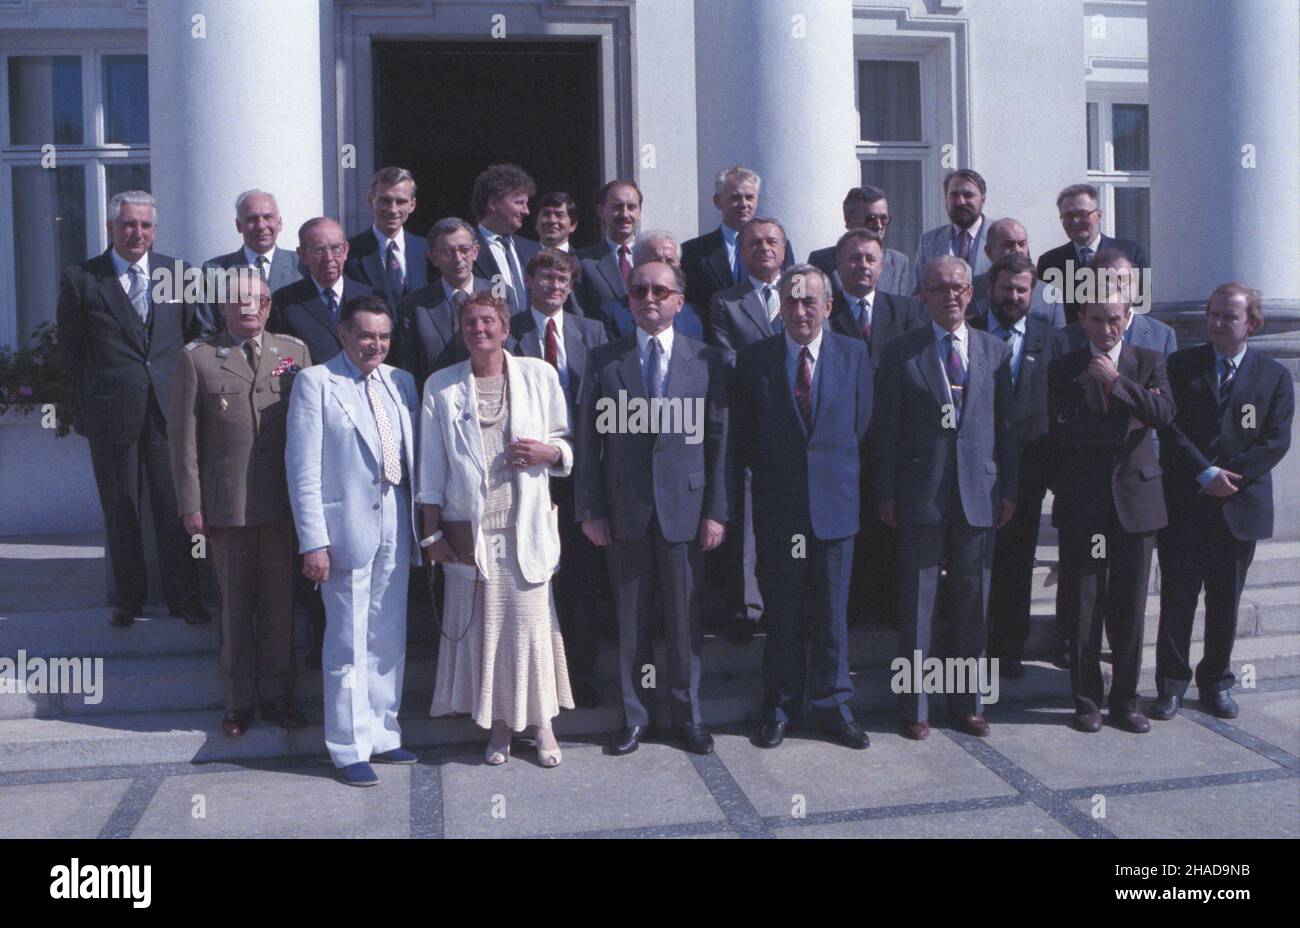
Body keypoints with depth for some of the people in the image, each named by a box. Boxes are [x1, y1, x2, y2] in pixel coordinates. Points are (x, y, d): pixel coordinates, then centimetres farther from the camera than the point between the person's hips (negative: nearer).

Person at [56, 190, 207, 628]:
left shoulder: (176, 272, 8)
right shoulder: (80, 279, 1)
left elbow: (194, 332, 13)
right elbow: (71, 350, 6)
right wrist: (89, 402, 5)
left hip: (168, 407, 1)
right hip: (112, 412, -1)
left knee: (175, 507, 4)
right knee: (120, 509, 8)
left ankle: (183, 597, 15)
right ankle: (128, 599, 22)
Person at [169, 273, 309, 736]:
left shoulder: (295, 351, 7)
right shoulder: (197, 358, 1)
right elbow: (183, 438, 0)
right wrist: (191, 505, -4)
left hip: (283, 502, 2)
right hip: (227, 503, -2)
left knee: (279, 599, 9)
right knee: (235, 602, 8)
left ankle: (277, 694, 23)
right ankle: (238, 700, 21)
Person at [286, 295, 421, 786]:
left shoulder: (401, 382, 10)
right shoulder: (315, 382, -5)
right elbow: (303, 468, -9)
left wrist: (419, 526, 10)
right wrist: (314, 542, -14)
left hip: (395, 527, 5)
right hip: (347, 526, -5)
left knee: (389, 639, 13)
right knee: (348, 644, 2)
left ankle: (383, 734, 27)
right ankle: (350, 749, 15)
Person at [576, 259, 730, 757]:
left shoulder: (707, 360, 4)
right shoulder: (603, 360, 4)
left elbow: (719, 439, 2)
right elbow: (588, 439, 3)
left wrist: (717, 510, -3)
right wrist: (590, 509, -3)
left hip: (684, 507, 0)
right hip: (624, 511, 0)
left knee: (684, 617, 8)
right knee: (630, 619, 8)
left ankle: (687, 714, 23)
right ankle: (634, 716, 21)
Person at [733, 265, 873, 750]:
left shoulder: (854, 353, 3)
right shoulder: (754, 358, 0)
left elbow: (860, 424, 8)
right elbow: (744, 435, 6)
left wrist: (836, 470, 6)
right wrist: (769, 474, 4)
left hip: (834, 502, 1)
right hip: (777, 505, 0)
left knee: (832, 613, 8)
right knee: (781, 614, 8)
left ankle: (832, 705, 22)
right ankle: (780, 706, 22)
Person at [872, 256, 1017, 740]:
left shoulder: (995, 350, 10)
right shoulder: (901, 351, 2)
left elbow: (1005, 423, 10)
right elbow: (885, 427, 1)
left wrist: (1008, 489, 6)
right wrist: (886, 492, -4)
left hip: (978, 494, 3)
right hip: (920, 495, -2)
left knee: (973, 604, 10)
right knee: (917, 604, 2)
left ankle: (967, 702, 23)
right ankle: (915, 707, 13)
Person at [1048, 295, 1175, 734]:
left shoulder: (1149, 362, 7)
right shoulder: (1064, 369, 2)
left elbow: (1164, 414, -10)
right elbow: (1063, 430, -11)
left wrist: (1117, 381, -14)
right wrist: (1127, 424, -12)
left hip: (1135, 498, 1)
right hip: (1083, 501, -1)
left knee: (1130, 607, 6)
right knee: (1084, 607, 3)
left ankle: (1126, 699, 18)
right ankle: (1086, 699, 15)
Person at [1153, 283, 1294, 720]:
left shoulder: (1274, 376, 5)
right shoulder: (1181, 365, 3)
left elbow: (1276, 440, -3)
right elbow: (1168, 426, -5)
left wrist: (1229, 476, -13)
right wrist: (1205, 474, -15)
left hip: (1239, 507, 1)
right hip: (1182, 504, -1)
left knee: (1225, 603, 10)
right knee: (1177, 598, 2)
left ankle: (1216, 682, 23)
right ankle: (1172, 684, 12)